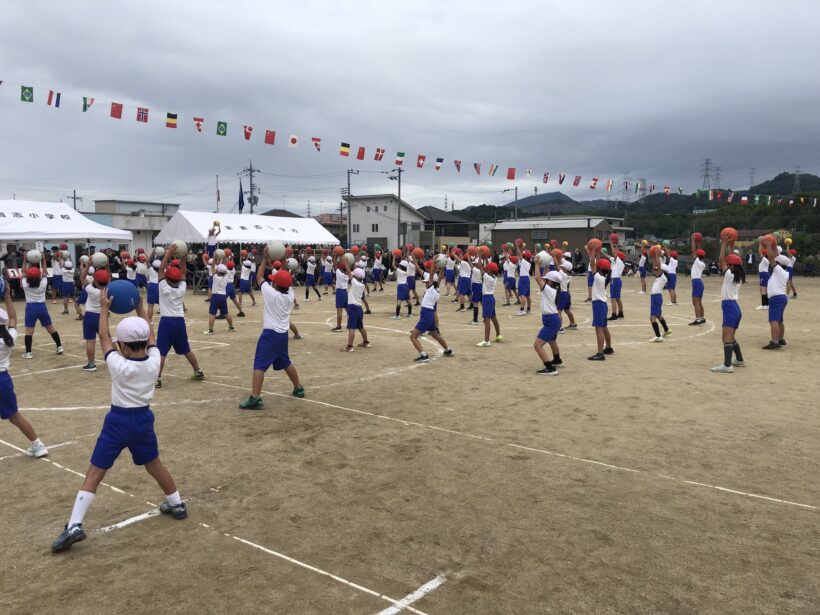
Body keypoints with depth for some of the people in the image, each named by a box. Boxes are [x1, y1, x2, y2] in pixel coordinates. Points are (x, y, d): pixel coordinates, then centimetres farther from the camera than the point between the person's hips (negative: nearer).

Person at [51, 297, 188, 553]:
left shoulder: (119, 365, -18)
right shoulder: (154, 362, -10)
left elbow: (103, 337, -5)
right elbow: (150, 336, 8)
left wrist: (104, 308, 4)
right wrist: (140, 308, 13)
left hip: (118, 421, -4)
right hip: (143, 419, 4)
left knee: (95, 473, 1)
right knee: (154, 465, 23)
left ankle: (74, 525, -5)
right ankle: (177, 504, 34)